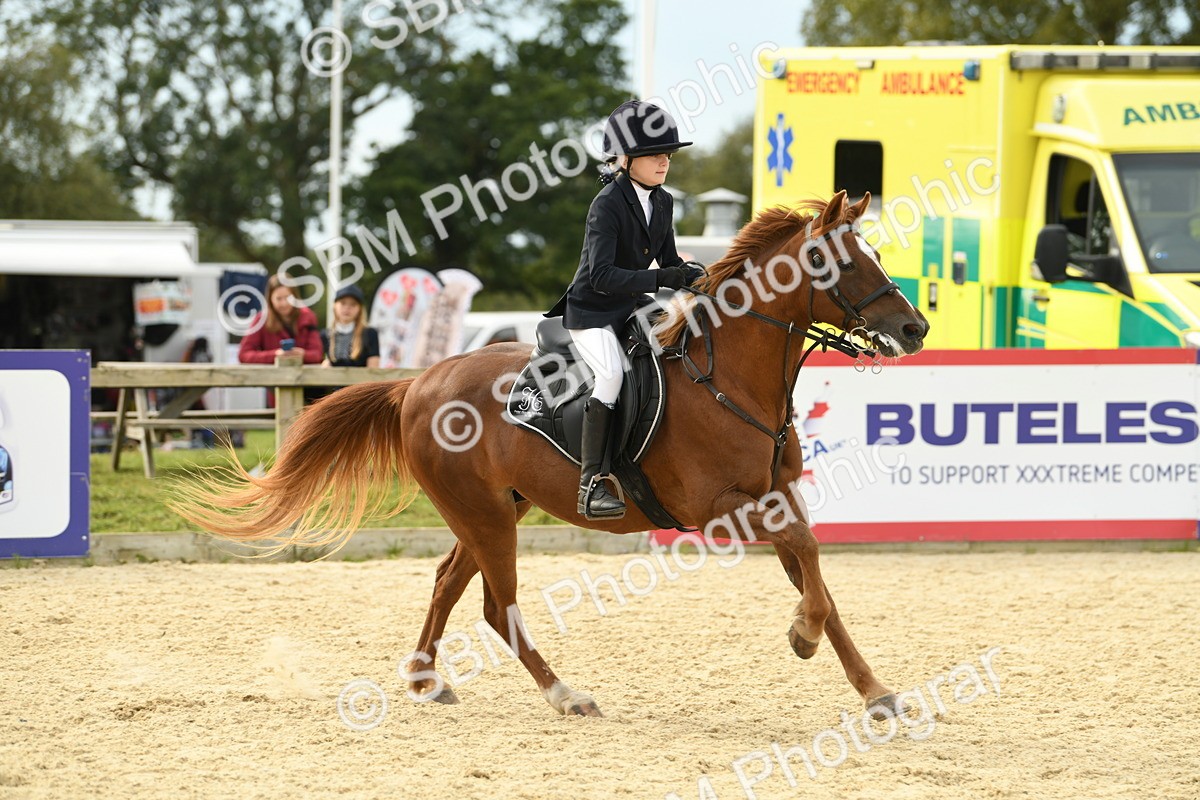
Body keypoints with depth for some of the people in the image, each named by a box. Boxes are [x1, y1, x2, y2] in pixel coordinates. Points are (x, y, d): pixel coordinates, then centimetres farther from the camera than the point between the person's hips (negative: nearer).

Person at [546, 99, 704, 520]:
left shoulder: (662, 202, 6)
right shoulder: (608, 205, -18)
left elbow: (669, 261, 15)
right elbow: (601, 275, -26)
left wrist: (696, 277, -6)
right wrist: (660, 279, -33)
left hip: (633, 310, 8)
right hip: (592, 313, -8)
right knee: (612, 372, -31)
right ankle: (591, 483, -32)